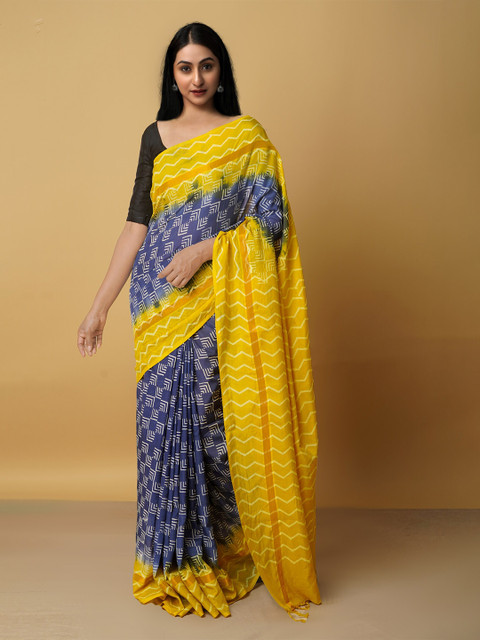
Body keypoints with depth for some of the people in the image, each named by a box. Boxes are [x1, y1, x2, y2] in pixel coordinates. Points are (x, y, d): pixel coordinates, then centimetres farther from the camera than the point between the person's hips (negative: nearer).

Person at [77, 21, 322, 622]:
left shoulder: (247, 136, 4)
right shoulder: (156, 136, 12)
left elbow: (270, 218, -4)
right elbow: (137, 223, 7)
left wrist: (204, 250, -17)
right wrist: (99, 305, 2)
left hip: (221, 302, -3)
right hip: (161, 303, 3)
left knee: (220, 421, 1)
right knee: (165, 420, 4)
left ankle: (224, 552, 22)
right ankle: (176, 560, 22)